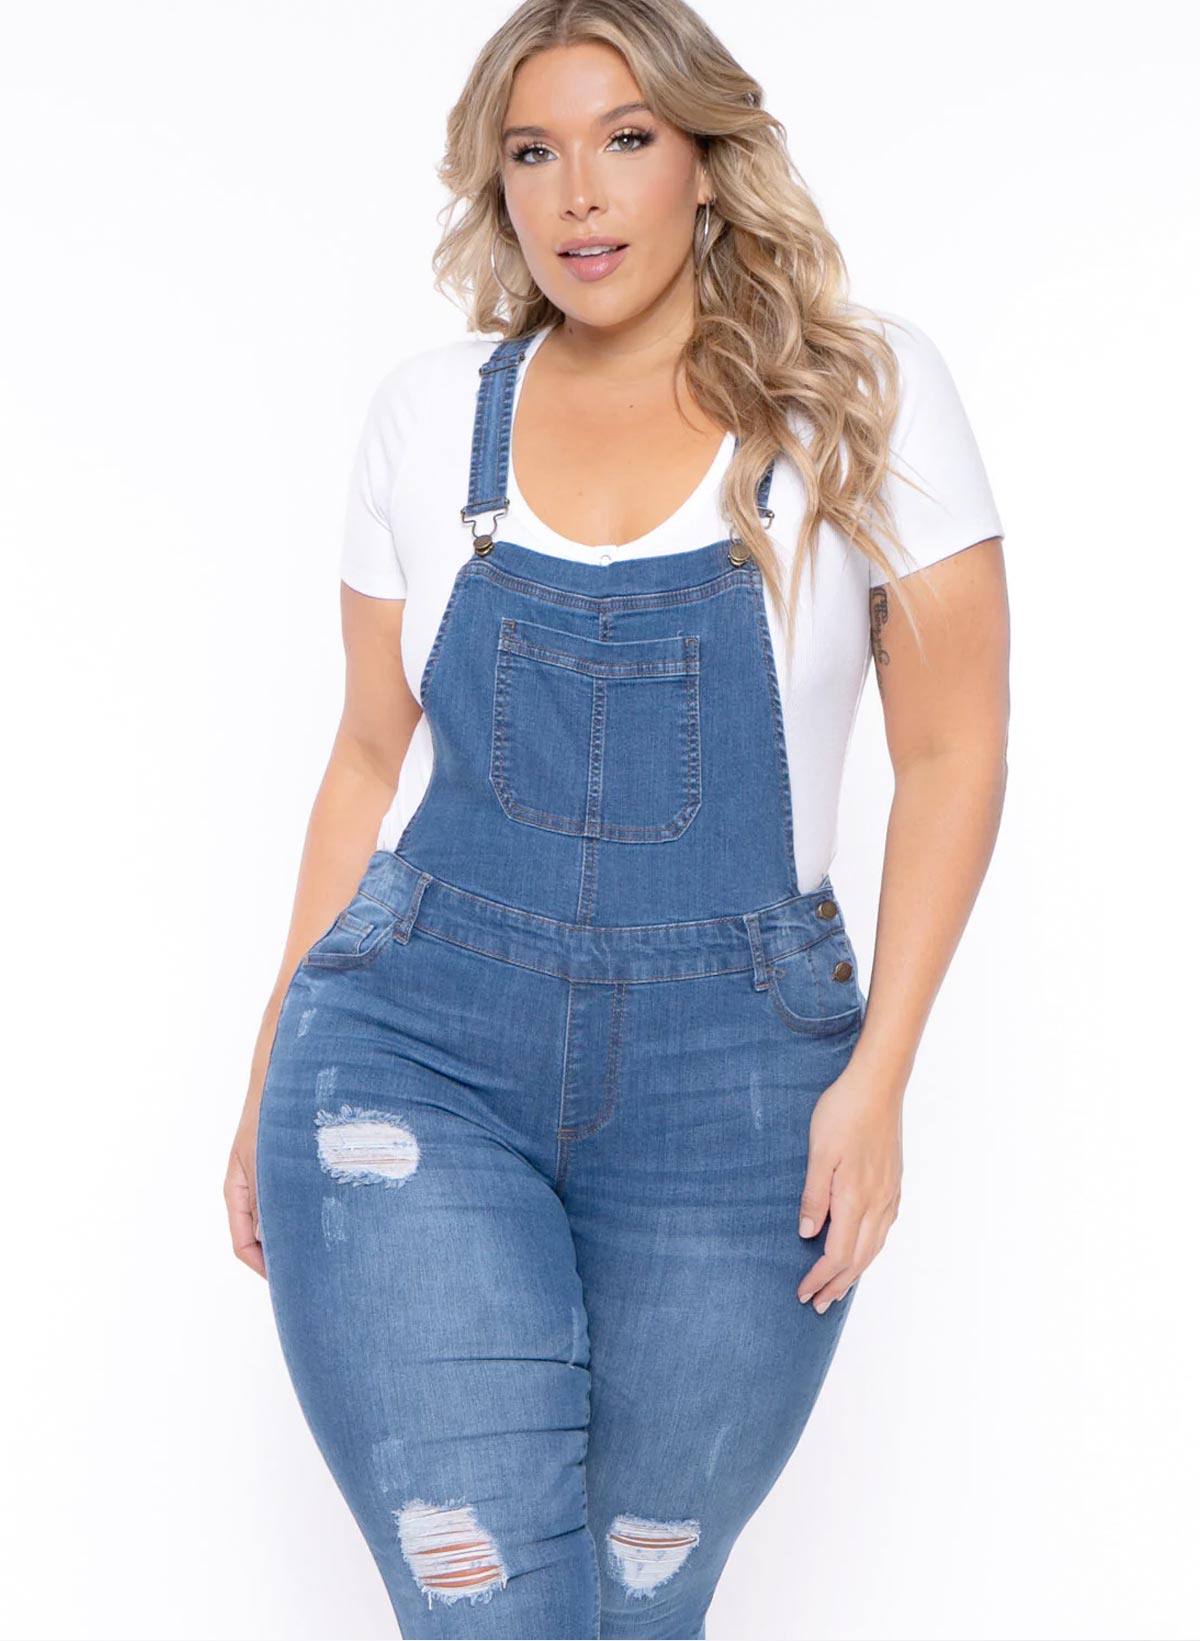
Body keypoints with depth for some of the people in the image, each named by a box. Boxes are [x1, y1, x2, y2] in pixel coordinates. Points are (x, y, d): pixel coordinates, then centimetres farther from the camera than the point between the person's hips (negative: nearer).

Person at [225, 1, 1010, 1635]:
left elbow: (953, 753, 1)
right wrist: (276, 1072, 12)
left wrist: (878, 1074, -6)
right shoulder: (431, 409, 6)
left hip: (731, 1085, 0)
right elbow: (373, 756, 13)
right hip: (416, 1052, 1)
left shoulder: (863, 391, 0)